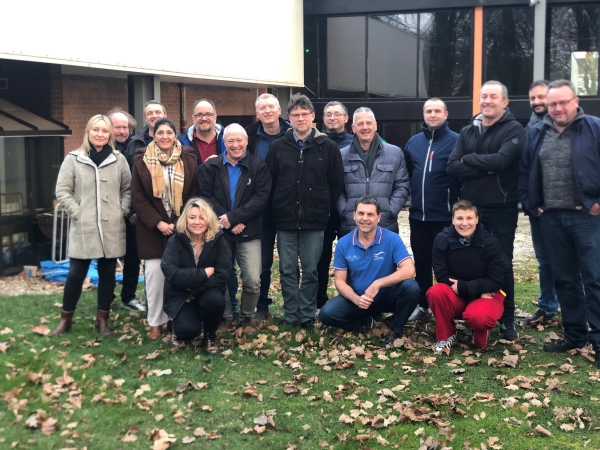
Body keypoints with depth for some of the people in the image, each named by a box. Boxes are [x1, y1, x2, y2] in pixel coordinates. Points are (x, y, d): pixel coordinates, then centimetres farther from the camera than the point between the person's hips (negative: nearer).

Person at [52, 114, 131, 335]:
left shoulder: (119, 159, 4)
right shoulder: (73, 159, -1)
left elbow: (128, 189, 11)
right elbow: (62, 191, -1)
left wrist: (122, 211, -1)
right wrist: (77, 212, -7)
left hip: (111, 228, 2)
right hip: (83, 228, -2)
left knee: (107, 274, 9)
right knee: (76, 274, 3)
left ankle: (102, 319, 20)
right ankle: (66, 318, 18)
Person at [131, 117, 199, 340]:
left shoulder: (188, 158, 2)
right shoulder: (142, 160, -1)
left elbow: (194, 195, 3)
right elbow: (137, 197, -3)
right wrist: (157, 223, -11)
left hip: (181, 226, 1)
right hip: (152, 228, -1)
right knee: (154, 273, -2)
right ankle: (156, 322, 9)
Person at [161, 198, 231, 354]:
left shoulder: (218, 240, -11)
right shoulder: (176, 240, -13)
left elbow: (221, 276, -17)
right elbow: (172, 275, -23)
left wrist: (191, 281, -23)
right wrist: (204, 273, -23)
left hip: (207, 291, 1)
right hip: (180, 295, -1)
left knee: (216, 300, -33)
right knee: (188, 330, -26)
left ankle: (210, 335, -2)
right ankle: (179, 327, 14)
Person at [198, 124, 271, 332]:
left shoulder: (259, 166, 1)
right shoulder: (209, 167, 5)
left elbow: (261, 197, -9)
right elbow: (205, 197, -3)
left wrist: (233, 217, -18)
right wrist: (229, 223, -14)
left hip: (248, 233, -1)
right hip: (219, 232, 1)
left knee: (253, 281, -5)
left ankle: (247, 318, 16)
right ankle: (226, 317, 24)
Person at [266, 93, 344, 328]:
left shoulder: (328, 147, -1)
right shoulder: (277, 147, 3)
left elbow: (336, 183, 3)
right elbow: (269, 183, 6)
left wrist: (325, 209, 1)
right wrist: (277, 209, 3)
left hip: (315, 221, -1)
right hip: (285, 221, 1)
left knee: (311, 271, 6)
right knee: (288, 271, 8)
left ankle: (307, 316, 17)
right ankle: (290, 316, 18)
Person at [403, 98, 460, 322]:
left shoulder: (456, 141, -6)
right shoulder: (414, 142, 11)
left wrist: (456, 205, -11)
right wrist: (413, 197, 12)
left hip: (445, 216, -5)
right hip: (418, 215, 5)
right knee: (421, 262, 13)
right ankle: (422, 304, 23)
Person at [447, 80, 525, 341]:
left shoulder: (514, 130, -5)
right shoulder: (467, 132, 10)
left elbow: (502, 160, -23)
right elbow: (452, 167, -3)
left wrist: (469, 159, -9)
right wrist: (486, 168, -16)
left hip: (502, 209, -4)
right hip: (470, 207, 4)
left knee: (502, 264, 4)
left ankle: (507, 320, 15)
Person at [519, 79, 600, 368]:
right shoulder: (536, 133, 9)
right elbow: (525, 172, 14)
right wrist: (530, 205, 7)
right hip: (551, 218, 5)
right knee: (564, 279, 12)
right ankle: (574, 334, 23)